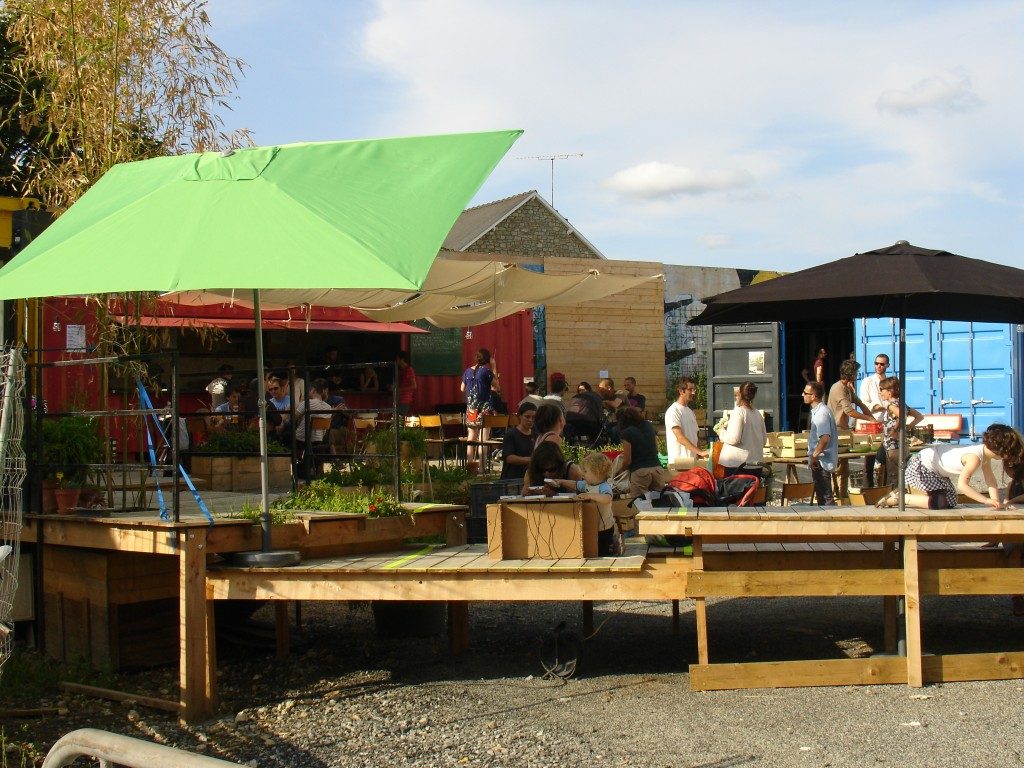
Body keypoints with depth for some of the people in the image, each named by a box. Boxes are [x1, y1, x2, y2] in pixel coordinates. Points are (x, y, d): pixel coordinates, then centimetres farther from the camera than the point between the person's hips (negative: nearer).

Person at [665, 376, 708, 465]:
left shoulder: (690, 412, 18)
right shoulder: (673, 411, -9)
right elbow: (680, 438, -17)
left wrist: (699, 456, 5)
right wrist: (700, 452, -23)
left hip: (692, 460, 8)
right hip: (679, 461, -8)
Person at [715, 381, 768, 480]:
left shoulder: (738, 412, -10)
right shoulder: (758, 414, 10)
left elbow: (734, 439, -15)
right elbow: (764, 439, 17)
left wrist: (721, 432, 2)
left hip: (738, 465, -7)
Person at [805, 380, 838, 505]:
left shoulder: (821, 413, -19)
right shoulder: (817, 410, 13)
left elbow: (825, 438, -29)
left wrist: (814, 456, -22)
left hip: (821, 462, -11)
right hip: (820, 461, 11)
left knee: (825, 497, -7)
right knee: (821, 495, 16)